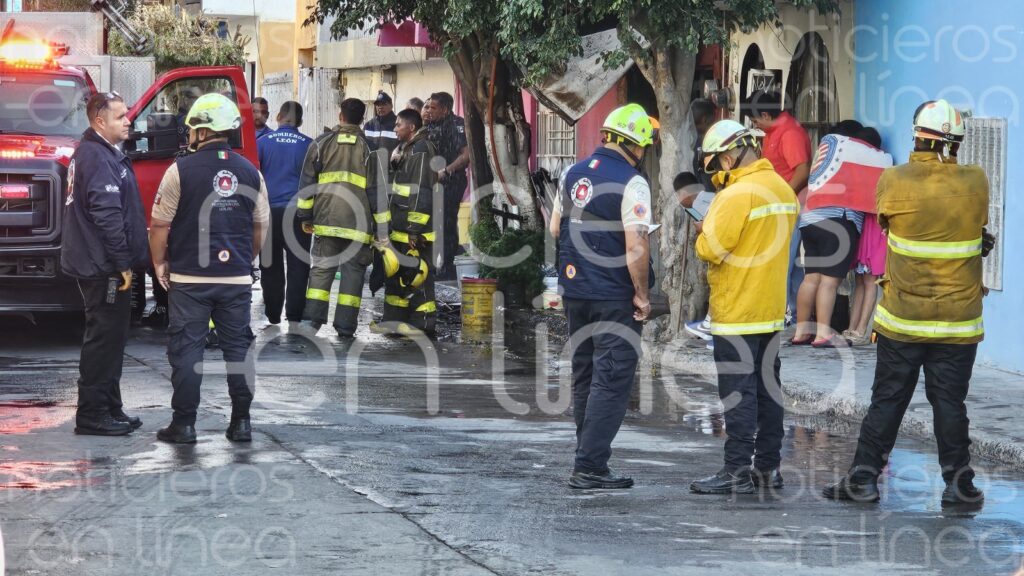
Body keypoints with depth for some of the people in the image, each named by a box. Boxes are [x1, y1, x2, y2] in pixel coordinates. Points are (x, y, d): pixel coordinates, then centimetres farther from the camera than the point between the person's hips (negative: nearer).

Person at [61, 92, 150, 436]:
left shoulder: (101, 153, 17)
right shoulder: (98, 158, -17)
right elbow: (107, 215, -23)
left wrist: (127, 259, 20)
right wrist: (123, 262, -21)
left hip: (99, 265, 11)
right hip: (103, 266, -11)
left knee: (110, 338, 15)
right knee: (104, 339, -6)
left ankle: (110, 410, 22)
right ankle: (92, 415, -2)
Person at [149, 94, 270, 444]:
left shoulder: (181, 170, -8)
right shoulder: (250, 172, 4)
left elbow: (160, 224, -6)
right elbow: (261, 226, 13)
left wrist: (159, 263, 7)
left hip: (190, 277, -3)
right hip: (237, 279, 3)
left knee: (186, 349, 2)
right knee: (238, 347, 9)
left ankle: (184, 424, 3)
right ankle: (241, 422, 11)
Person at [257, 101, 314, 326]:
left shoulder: (263, 142, -1)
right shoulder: (308, 145, 0)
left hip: (269, 212, 0)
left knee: (271, 266, 9)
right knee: (298, 265, 4)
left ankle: (273, 316, 12)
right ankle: (294, 316, 1)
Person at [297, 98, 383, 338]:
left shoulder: (322, 143, 7)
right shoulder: (368, 148, 3)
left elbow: (307, 183, 6)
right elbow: (375, 189, 1)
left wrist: (306, 216, 12)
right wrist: (383, 224, 5)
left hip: (326, 219, 1)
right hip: (357, 221, -1)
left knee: (321, 268, 7)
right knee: (353, 271, 3)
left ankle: (311, 318, -2)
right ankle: (345, 325, 0)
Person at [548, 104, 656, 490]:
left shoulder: (574, 174, 8)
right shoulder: (630, 183, -15)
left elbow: (555, 230, 17)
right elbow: (636, 246, -20)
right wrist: (643, 294, -10)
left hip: (574, 289, 7)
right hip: (614, 297, -7)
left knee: (585, 377, 17)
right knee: (612, 381, -3)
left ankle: (590, 456, 25)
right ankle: (589, 467, -7)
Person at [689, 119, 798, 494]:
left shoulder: (738, 193, -18)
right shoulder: (784, 189, 10)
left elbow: (711, 249, -20)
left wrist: (703, 234, 1)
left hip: (737, 312, -9)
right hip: (772, 309, 9)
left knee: (738, 391, -5)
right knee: (768, 389, 13)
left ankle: (737, 472, -3)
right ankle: (768, 467, 18)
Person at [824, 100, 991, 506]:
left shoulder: (894, 181, -10)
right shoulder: (976, 183, -6)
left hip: (902, 320, 0)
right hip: (958, 321, 0)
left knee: (887, 400, 9)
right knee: (950, 402, 8)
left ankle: (864, 478, 13)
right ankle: (958, 483, 12)